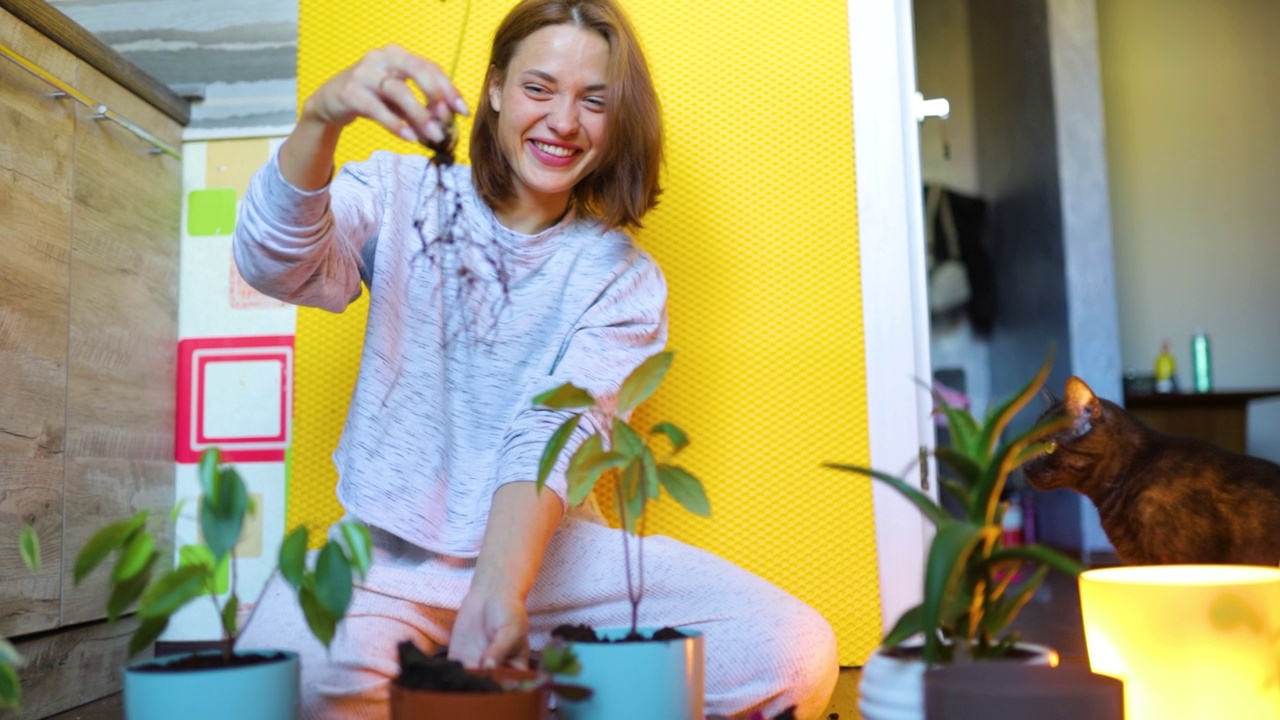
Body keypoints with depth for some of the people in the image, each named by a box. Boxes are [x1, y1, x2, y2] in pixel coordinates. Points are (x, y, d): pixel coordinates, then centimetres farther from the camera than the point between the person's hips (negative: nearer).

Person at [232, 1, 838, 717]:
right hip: (388, 552, -1)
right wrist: (320, 118, -35)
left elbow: (552, 439, -12)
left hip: (543, 552, 2)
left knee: (795, 653, -18)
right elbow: (276, 265, -16)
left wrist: (500, 590, -30)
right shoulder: (403, 197, 3)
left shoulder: (623, 281, 2)